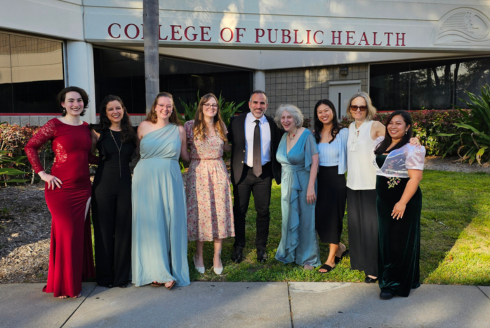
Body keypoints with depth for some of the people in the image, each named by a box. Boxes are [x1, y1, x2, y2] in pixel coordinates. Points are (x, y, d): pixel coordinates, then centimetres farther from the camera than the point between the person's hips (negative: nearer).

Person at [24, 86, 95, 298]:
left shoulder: (86, 128, 10)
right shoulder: (55, 125, -7)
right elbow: (30, 147, -4)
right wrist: (42, 174, -9)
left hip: (83, 188, 5)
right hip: (61, 188, -5)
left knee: (81, 233, 10)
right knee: (66, 233, -1)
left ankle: (77, 278, 28)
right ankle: (63, 285, 14)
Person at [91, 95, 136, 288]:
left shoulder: (130, 133, 8)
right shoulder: (98, 132, 0)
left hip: (125, 185, 2)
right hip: (103, 185, -2)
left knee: (123, 230, 5)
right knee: (104, 230, 5)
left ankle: (122, 276, 17)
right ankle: (104, 277, 18)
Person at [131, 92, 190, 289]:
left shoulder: (179, 130, 7)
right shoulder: (144, 127, 5)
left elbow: (185, 156, 16)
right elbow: (136, 152, 12)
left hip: (170, 181, 1)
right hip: (146, 180, 0)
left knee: (171, 223, 1)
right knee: (149, 223, 1)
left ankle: (170, 270, 12)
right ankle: (155, 270, 12)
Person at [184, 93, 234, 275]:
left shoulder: (221, 126, 10)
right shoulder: (190, 126, -1)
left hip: (218, 172, 3)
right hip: (198, 172, -3)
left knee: (220, 211, 2)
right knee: (200, 211, 0)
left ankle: (217, 256, 14)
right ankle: (199, 255, 17)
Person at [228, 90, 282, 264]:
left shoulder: (272, 124, 4)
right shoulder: (236, 121, -2)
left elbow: (277, 148, 8)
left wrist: (279, 172, 3)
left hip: (264, 172, 1)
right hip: (243, 171, -1)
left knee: (263, 211, 9)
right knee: (239, 210, 7)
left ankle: (261, 246, 26)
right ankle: (238, 247, 23)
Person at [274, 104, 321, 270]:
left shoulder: (306, 135, -14)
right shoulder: (284, 137, 5)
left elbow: (314, 162, -19)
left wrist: (311, 187, -24)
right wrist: (284, 180, 10)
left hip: (303, 183, -6)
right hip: (287, 184, 6)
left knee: (305, 219, 3)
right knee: (289, 219, 14)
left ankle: (308, 258, 18)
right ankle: (289, 254, 32)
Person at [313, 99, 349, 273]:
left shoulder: (343, 133, -7)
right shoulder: (315, 135, 8)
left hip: (336, 179, -5)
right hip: (320, 179, 5)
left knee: (333, 218, 2)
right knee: (319, 218, 6)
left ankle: (331, 259, 18)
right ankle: (340, 248, 30)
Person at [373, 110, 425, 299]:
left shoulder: (412, 148, -13)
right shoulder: (381, 143, 9)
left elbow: (415, 177, -19)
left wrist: (402, 203, -23)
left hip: (403, 200, -7)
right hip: (384, 200, 7)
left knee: (400, 242, 3)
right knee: (385, 240, 15)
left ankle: (394, 284, 13)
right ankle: (387, 277, 30)